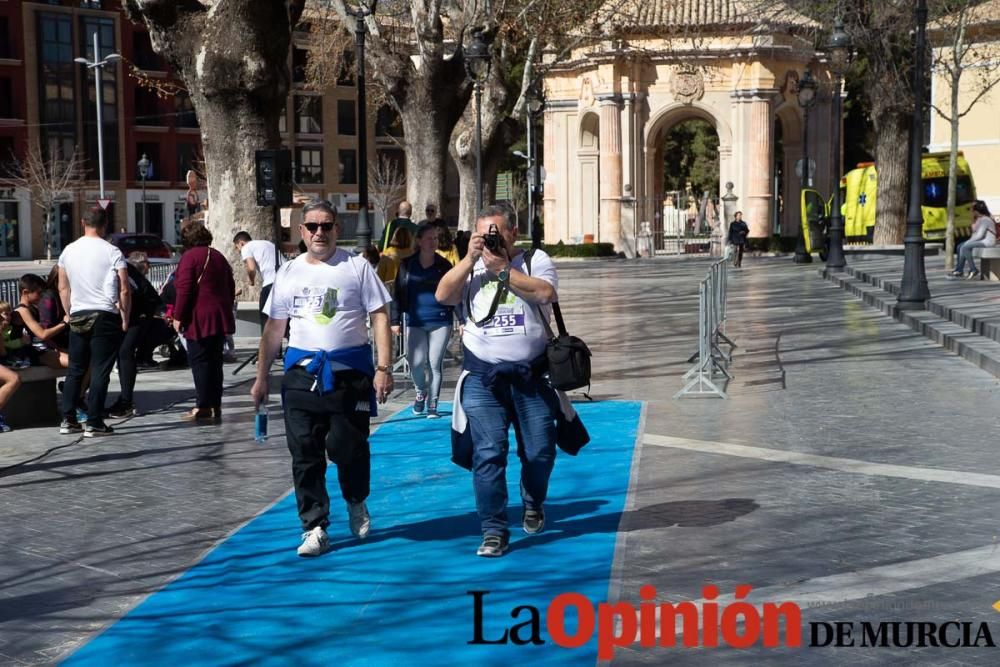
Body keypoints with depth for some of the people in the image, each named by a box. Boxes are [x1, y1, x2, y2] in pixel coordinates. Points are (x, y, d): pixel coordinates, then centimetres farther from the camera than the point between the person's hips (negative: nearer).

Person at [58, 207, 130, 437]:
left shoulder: (68, 251, 7)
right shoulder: (112, 252, -7)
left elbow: (63, 288, 11)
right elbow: (124, 291, -10)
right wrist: (125, 318, 0)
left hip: (77, 317, 5)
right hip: (105, 316, -5)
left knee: (75, 370, 14)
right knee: (100, 371, -1)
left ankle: (67, 420, 14)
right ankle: (93, 423, -2)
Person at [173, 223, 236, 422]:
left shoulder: (189, 256, -7)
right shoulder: (218, 256, 16)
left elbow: (184, 289, -14)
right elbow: (231, 287, 20)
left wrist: (178, 317, -9)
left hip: (199, 319, -7)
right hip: (220, 318, 7)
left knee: (199, 361, -3)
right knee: (215, 361, 11)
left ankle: (204, 407, -5)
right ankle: (216, 406, 12)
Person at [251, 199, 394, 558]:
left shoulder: (356, 266, 1)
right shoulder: (289, 272, 12)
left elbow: (380, 317, -2)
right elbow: (274, 328, 16)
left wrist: (383, 369, -11)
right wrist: (261, 377, 13)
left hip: (349, 370, -3)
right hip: (302, 371, 3)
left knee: (348, 447, -3)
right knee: (305, 454, 1)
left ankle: (356, 503, 27)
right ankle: (315, 528, 10)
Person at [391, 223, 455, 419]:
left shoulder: (444, 265, 3)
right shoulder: (407, 265, 3)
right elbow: (398, 293, 5)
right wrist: (395, 320, 0)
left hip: (440, 321, 0)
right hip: (415, 322, 0)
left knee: (435, 364, 1)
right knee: (417, 363, -7)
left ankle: (432, 405, 14)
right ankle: (421, 392, 25)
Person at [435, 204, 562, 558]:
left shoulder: (535, 260, 5)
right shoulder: (471, 267, 9)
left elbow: (546, 293, -15)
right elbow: (443, 295, -6)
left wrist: (503, 269, -15)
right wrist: (470, 259, -12)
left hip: (532, 373, 0)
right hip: (483, 376, 0)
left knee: (540, 451, 7)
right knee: (488, 452, -7)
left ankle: (533, 504, 37)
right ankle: (494, 531, 0)